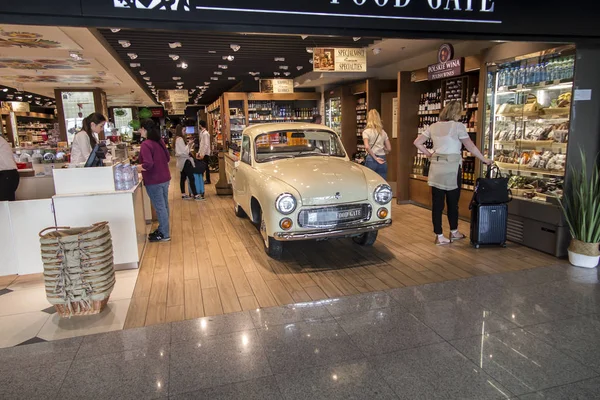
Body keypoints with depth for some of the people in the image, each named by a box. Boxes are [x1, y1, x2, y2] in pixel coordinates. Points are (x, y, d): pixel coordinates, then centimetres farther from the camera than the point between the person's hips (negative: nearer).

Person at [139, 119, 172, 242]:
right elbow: (167, 158, 16)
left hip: (154, 181, -8)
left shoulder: (146, 144, -18)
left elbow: (148, 164, -25)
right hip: (164, 178, 8)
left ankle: (164, 235, 8)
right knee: (164, 205, 17)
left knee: (159, 207, 0)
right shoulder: (160, 141, 7)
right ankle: (163, 229, 30)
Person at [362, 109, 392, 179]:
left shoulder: (366, 132, -4)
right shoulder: (383, 132, 8)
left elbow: (367, 147, -19)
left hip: (371, 160, -3)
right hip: (382, 160, 3)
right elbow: (389, 149, 8)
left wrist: (375, 158, -12)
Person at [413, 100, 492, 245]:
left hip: (436, 167, 5)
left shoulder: (433, 127, 8)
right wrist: (485, 160, 9)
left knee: (437, 203, 5)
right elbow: (471, 147, -3)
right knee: (452, 202, 11)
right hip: (451, 168, -4)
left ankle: (439, 236, 11)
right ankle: (454, 232, 28)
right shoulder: (458, 126, -6)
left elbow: (417, 142, 9)